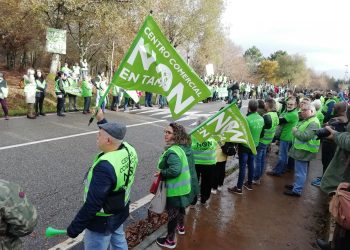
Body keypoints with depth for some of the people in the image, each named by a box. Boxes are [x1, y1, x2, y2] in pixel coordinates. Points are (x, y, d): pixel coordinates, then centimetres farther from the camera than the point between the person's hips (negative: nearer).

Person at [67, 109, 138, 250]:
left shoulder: (105, 167, -37)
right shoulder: (129, 150, -14)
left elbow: (92, 204, -31)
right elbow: (115, 137, 11)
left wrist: (74, 228, -18)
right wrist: (101, 119, 11)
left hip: (102, 221, -7)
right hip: (120, 211, 7)